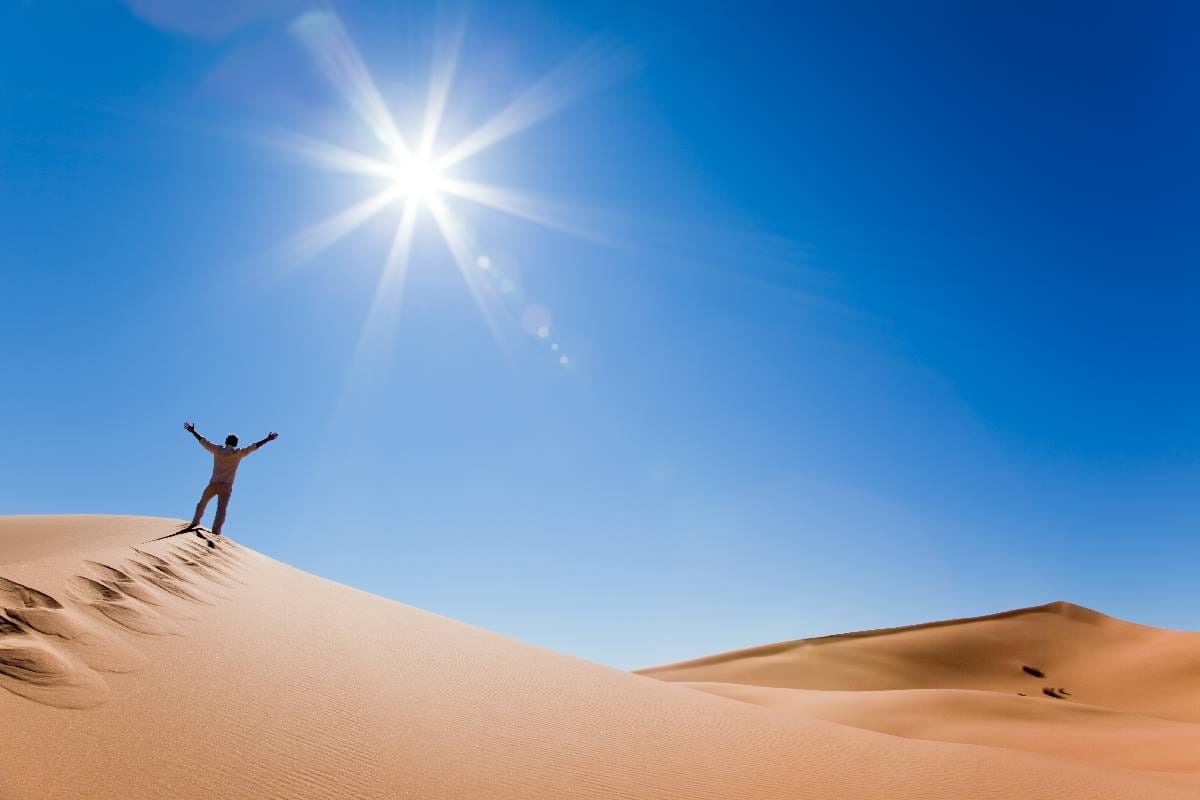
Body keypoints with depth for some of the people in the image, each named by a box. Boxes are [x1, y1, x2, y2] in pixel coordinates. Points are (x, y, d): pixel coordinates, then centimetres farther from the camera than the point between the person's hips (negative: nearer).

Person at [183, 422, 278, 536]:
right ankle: (216, 532, -11)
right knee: (221, 509, -4)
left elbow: (203, 441, 15)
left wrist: (193, 432, 26)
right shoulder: (238, 453, 0)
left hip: (213, 484, 2)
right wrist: (267, 439, 5)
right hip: (226, 486, -2)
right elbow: (253, 447, 1)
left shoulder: (217, 450, 6)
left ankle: (195, 522, 31)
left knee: (202, 503, 25)